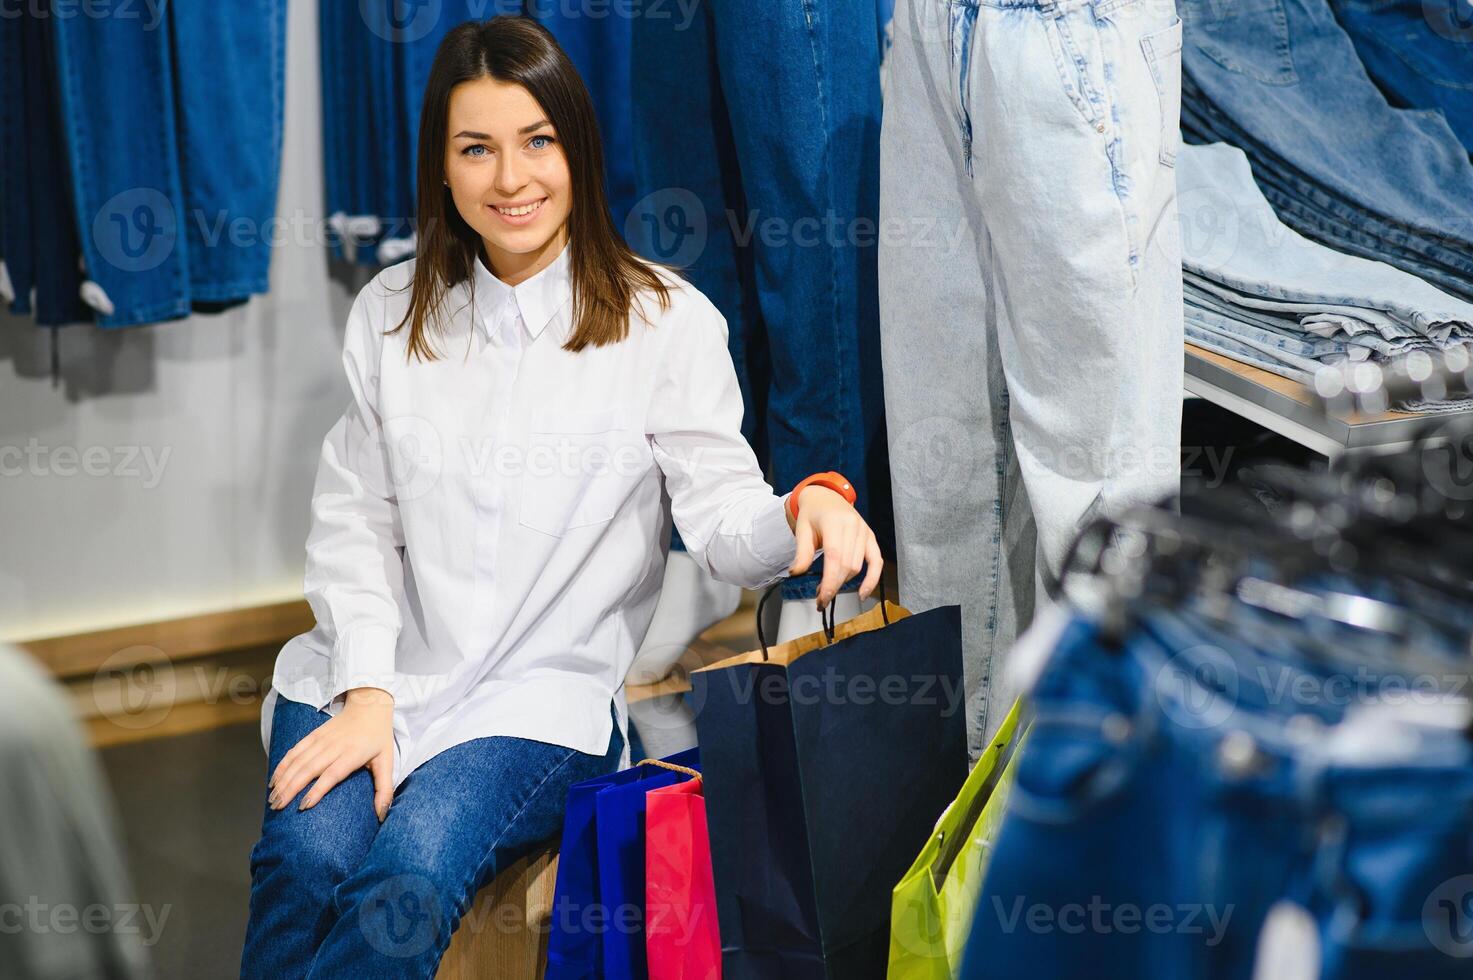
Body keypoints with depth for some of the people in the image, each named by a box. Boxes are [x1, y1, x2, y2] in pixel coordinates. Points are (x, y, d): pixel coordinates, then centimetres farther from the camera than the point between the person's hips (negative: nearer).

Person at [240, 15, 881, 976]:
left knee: (404, 890, -29)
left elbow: (724, 518, -4)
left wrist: (807, 506, -28)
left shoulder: (664, 320, 2)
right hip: (378, 671, 3)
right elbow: (355, 521, 7)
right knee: (305, 860, -27)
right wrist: (367, 697, -8)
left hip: (543, 693, -2)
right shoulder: (393, 312, 10)